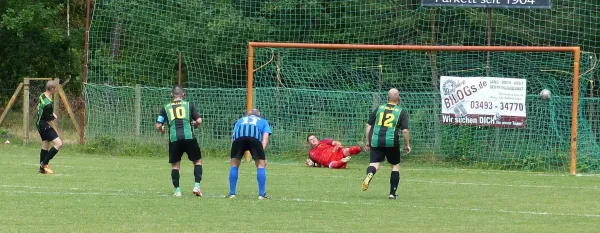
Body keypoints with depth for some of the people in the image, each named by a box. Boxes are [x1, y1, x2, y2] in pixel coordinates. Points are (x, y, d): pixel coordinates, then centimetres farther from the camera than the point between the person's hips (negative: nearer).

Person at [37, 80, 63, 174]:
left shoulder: (42, 96, 2)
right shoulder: (48, 104, -27)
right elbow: (49, 120, -20)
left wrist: (52, 114, 10)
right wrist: (56, 130, -9)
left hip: (40, 124, 10)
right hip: (45, 125, -10)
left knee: (45, 146, 14)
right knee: (58, 143, -14)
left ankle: (42, 168, 17)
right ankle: (44, 163, -8)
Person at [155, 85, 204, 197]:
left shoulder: (166, 108, 12)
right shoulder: (189, 105, 9)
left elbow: (158, 125, 8)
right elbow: (199, 121, 3)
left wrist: (162, 129, 30)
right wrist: (195, 124, 25)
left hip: (174, 139, 1)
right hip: (189, 137, -1)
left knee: (175, 165, 13)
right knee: (197, 161, 14)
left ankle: (177, 190, 8)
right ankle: (197, 186, 1)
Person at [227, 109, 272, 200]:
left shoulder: (240, 120, 42)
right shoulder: (263, 121, 37)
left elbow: (233, 137, 30)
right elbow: (265, 138, 19)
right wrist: (262, 151, 10)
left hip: (239, 137, 1)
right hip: (255, 137, -1)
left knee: (234, 165, 16)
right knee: (260, 165, 12)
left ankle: (232, 193, 15)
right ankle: (262, 194, 8)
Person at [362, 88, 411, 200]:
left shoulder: (379, 109, 13)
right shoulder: (401, 111, 5)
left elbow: (368, 126, 11)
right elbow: (405, 130, -3)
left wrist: (368, 141, 20)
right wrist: (407, 145, 8)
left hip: (376, 141, 2)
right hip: (392, 142, -2)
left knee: (374, 163, -3)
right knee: (395, 165, 14)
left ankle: (369, 174, -40)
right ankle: (392, 193, 13)